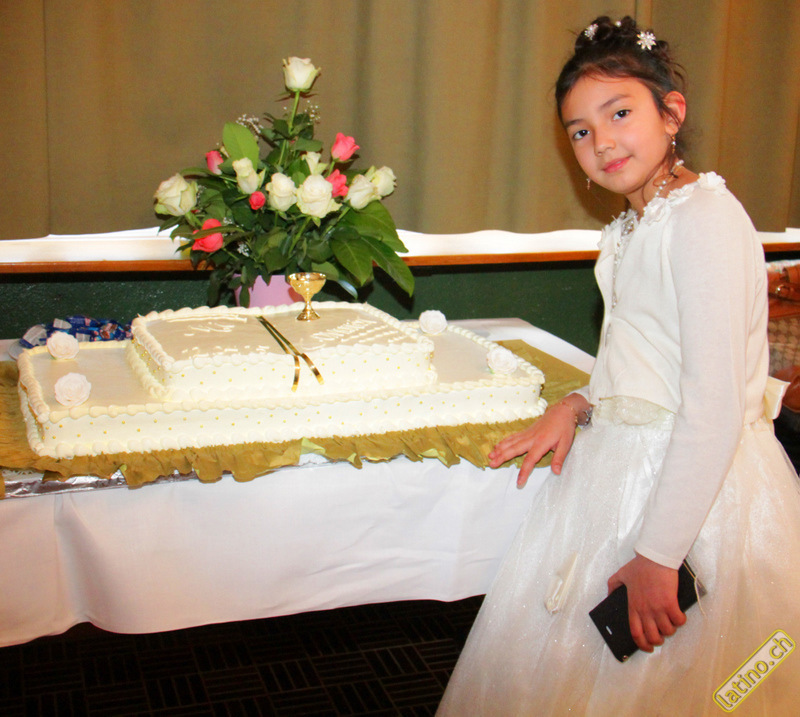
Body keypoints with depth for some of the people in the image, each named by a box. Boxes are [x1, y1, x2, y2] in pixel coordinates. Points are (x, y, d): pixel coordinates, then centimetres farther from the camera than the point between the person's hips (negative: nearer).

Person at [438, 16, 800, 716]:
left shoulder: (704, 218, -19)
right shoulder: (634, 226, 11)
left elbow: (714, 409, -24)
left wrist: (657, 556, -22)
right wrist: (579, 405, 1)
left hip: (695, 484, -9)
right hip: (619, 465, 9)